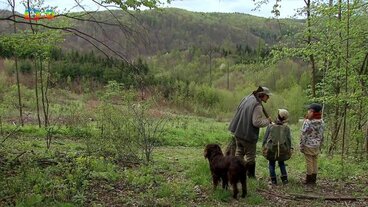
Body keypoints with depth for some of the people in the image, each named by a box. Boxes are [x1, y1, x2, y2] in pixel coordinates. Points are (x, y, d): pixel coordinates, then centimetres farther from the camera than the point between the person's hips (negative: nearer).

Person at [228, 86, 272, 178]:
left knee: (239, 152, 19)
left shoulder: (247, 98, 5)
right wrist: (267, 121, -8)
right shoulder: (257, 105, -21)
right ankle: (251, 176, 17)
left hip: (238, 131, 8)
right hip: (248, 134, -8)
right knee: (250, 156, 7)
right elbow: (257, 122, -24)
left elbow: (239, 111, 15)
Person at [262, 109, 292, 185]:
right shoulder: (286, 128, -3)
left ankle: (273, 180, 12)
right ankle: (284, 178, 20)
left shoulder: (270, 126, -7)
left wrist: (263, 147, 9)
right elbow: (289, 140, 1)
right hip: (283, 150, 2)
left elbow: (265, 138, -3)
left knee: (271, 164, 13)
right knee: (281, 163, 23)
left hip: (271, 149, -2)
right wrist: (289, 149, 12)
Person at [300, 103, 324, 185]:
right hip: (316, 146, 6)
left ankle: (309, 180, 11)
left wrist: (301, 146, -6)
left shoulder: (307, 122, -18)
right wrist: (319, 145, 18)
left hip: (308, 146, -5)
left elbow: (303, 136, -15)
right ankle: (313, 179, 20)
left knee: (309, 163, 2)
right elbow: (322, 135, 8)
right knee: (315, 162, 12)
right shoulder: (321, 122, 0)